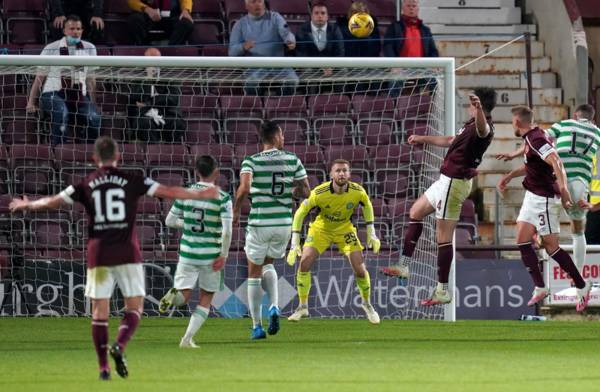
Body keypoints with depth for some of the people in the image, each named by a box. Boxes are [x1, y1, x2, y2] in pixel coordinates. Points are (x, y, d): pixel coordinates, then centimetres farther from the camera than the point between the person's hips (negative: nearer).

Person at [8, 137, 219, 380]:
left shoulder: (86, 184, 5)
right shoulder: (131, 181, 0)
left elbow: (52, 202, 12)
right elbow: (168, 192, 0)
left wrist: (28, 205, 31)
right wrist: (201, 195, 10)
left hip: (98, 254, 2)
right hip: (127, 254, -2)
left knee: (99, 310, 6)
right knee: (134, 306, 5)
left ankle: (103, 367, 4)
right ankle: (120, 346, -21)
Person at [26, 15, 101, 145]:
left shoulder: (89, 48, 9)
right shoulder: (51, 49, 0)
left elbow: (90, 77, 14)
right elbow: (40, 77, 3)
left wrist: (91, 102, 11)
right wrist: (31, 102, 1)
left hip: (79, 95, 3)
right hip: (53, 94, -3)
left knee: (94, 118, -24)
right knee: (61, 113, -36)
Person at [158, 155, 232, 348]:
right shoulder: (222, 198, -10)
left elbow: (169, 221, 7)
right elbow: (227, 230, -18)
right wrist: (224, 255, -7)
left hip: (187, 252, 2)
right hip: (211, 256, -2)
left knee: (184, 295, 10)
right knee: (205, 299, 12)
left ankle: (174, 295, -27)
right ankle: (188, 338, 0)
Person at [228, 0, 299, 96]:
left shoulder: (275, 18, 10)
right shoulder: (240, 24, 11)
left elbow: (285, 32, -9)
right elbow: (232, 51, 3)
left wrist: (291, 41, -34)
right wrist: (243, 47, -21)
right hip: (254, 67, -1)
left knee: (292, 80, -26)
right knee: (251, 83, -33)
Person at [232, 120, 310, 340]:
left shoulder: (251, 162, -8)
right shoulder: (293, 160, 0)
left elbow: (244, 189, -24)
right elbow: (305, 191, 2)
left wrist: (236, 211, -9)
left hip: (259, 224, -3)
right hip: (284, 223, 3)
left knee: (254, 274, 11)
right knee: (268, 265, 26)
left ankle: (257, 327, 11)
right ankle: (274, 307, 1)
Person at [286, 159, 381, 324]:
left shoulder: (358, 192, -24)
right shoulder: (319, 193, -30)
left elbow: (367, 205, 0)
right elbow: (300, 212, -20)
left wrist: (371, 233, -1)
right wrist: (295, 244, -23)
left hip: (344, 229, 1)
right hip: (321, 228, -1)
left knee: (360, 269, -8)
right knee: (304, 262, -16)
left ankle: (367, 304, 20)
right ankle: (303, 307, 1)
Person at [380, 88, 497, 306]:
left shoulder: (483, 127, -22)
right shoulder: (471, 124, 12)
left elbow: (482, 129, -50)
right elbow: (451, 141, 30)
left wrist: (479, 109, -71)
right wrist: (423, 139, 40)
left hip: (454, 183, -11)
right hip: (448, 180, 11)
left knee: (443, 237, -8)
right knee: (415, 212, 25)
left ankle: (442, 290, -3)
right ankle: (404, 266, 30)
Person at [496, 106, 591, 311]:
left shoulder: (536, 139, -20)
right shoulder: (530, 138, 12)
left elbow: (556, 162, -33)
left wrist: (563, 188, -42)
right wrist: (509, 176, 36)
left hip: (544, 199, -10)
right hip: (533, 196, 10)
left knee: (551, 246, -6)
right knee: (522, 240, 4)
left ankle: (582, 286, 5)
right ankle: (540, 287, 6)